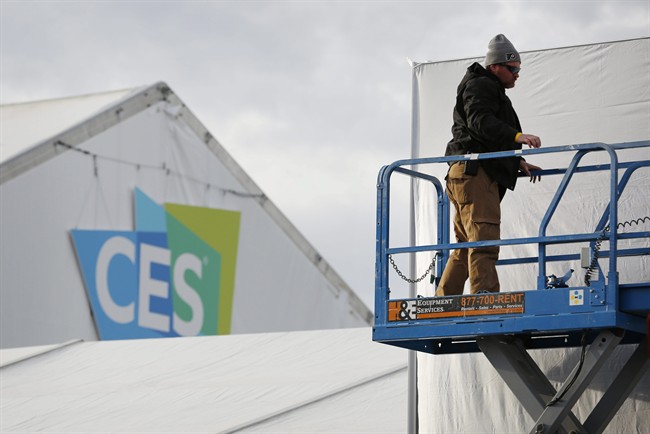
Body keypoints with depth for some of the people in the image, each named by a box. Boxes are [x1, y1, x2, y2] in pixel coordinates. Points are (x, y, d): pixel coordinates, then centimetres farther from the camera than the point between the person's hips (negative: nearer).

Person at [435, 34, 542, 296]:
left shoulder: (492, 92, 31)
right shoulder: (479, 86, -3)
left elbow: (497, 142, 36)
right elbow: (481, 122, -22)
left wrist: (519, 163, 23)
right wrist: (517, 136, -33)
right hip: (474, 173, -11)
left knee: (466, 247, 12)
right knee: (484, 240, -19)